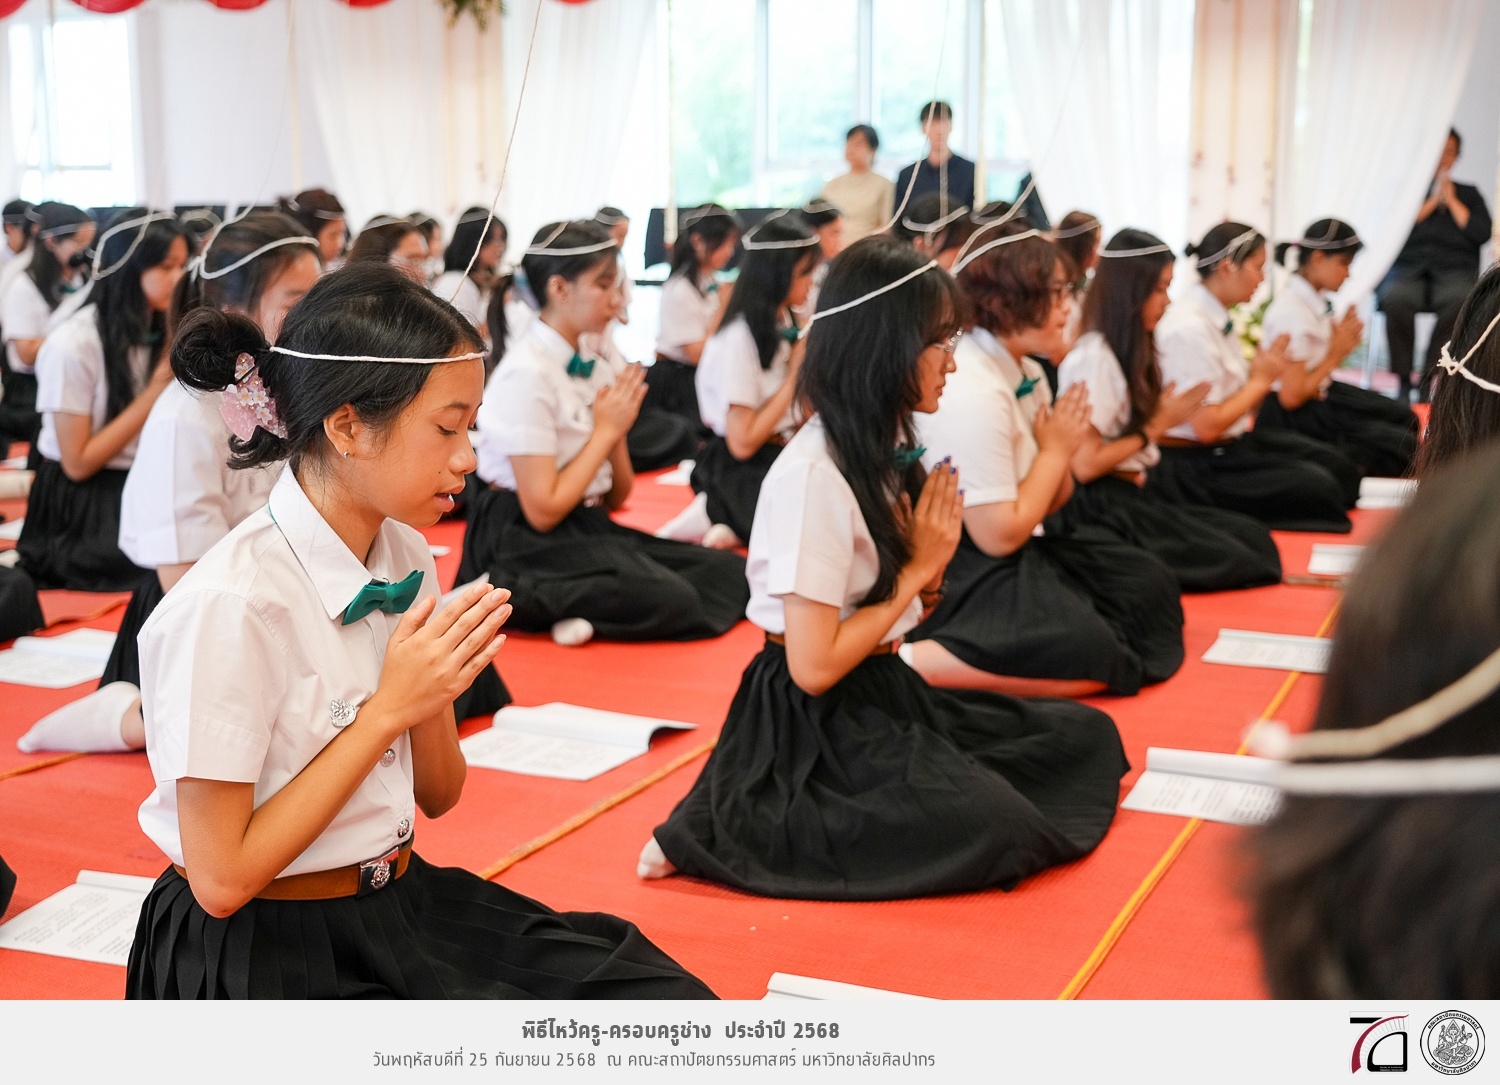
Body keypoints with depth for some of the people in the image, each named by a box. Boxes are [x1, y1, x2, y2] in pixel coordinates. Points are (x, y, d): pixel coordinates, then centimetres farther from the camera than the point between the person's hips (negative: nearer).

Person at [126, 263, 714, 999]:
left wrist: (430, 697, -14)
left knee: (665, 1002, -7)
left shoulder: (405, 556, 1)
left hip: (403, 903, 7)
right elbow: (221, 879, -19)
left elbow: (437, 796, 8)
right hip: (260, 949, -7)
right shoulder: (230, 605, -22)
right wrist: (389, 708, -20)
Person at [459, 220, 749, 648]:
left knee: (730, 573, -4)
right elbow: (542, 510, -18)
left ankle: (584, 614, -6)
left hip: (590, 527, 8)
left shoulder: (598, 356, 6)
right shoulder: (527, 373, -16)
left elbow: (617, 497, 10)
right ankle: (523, 604, -11)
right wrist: (606, 431, -11)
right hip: (528, 544, -8)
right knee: (669, 600, -26)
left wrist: (617, 433, -8)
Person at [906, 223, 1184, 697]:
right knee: (1089, 654, -23)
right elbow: (999, 535, -22)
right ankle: (909, 662, -20)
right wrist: (1056, 451, -11)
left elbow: (1048, 504, 13)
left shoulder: (1027, 374, 6)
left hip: (1019, 556, 10)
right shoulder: (971, 392, -23)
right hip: (961, 574, -10)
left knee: (1150, 584, 10)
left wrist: (1061, 453, -8)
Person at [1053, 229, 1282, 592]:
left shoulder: (1130, 352, 15)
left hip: (1134, 494, 9)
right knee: (1234, 562, -14)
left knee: (1254, 538, -2)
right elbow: (1084, 464, -18)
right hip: (1099, 507, -9)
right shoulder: (1093, 358, -14)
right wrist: (1156, 427, -9)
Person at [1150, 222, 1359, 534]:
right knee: (1315, 486, -15)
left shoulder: (1218, 317, 6)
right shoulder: (1189, 329, -22)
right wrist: (1260, 379, -12)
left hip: (1233, 441, 10)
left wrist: (1264, 374, -7)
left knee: (1335, 464, 6)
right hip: (1196, 465, -10)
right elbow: (1207, 426, -24)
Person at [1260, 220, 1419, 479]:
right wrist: (1337, 354, -15)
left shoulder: (1315, 299, 1)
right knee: (1403, 446, -11)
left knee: (1403, 416, 17)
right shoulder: (1293, 314, -25)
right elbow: (1291, 396, -25)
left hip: (1320, 392, 9)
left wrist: (1344, 338, -9)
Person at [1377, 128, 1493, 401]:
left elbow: (1482, 234, 6)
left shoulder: (1468, 194, 22)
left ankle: (1429, 379, -32)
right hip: (1407, 268, -1)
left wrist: (1452, 201, 5)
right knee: (1396, 299, -39)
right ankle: (1403, 379, -32)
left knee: (1460, 301, -37)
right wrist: (1433, 201, 1)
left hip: (1455, 269, 1)